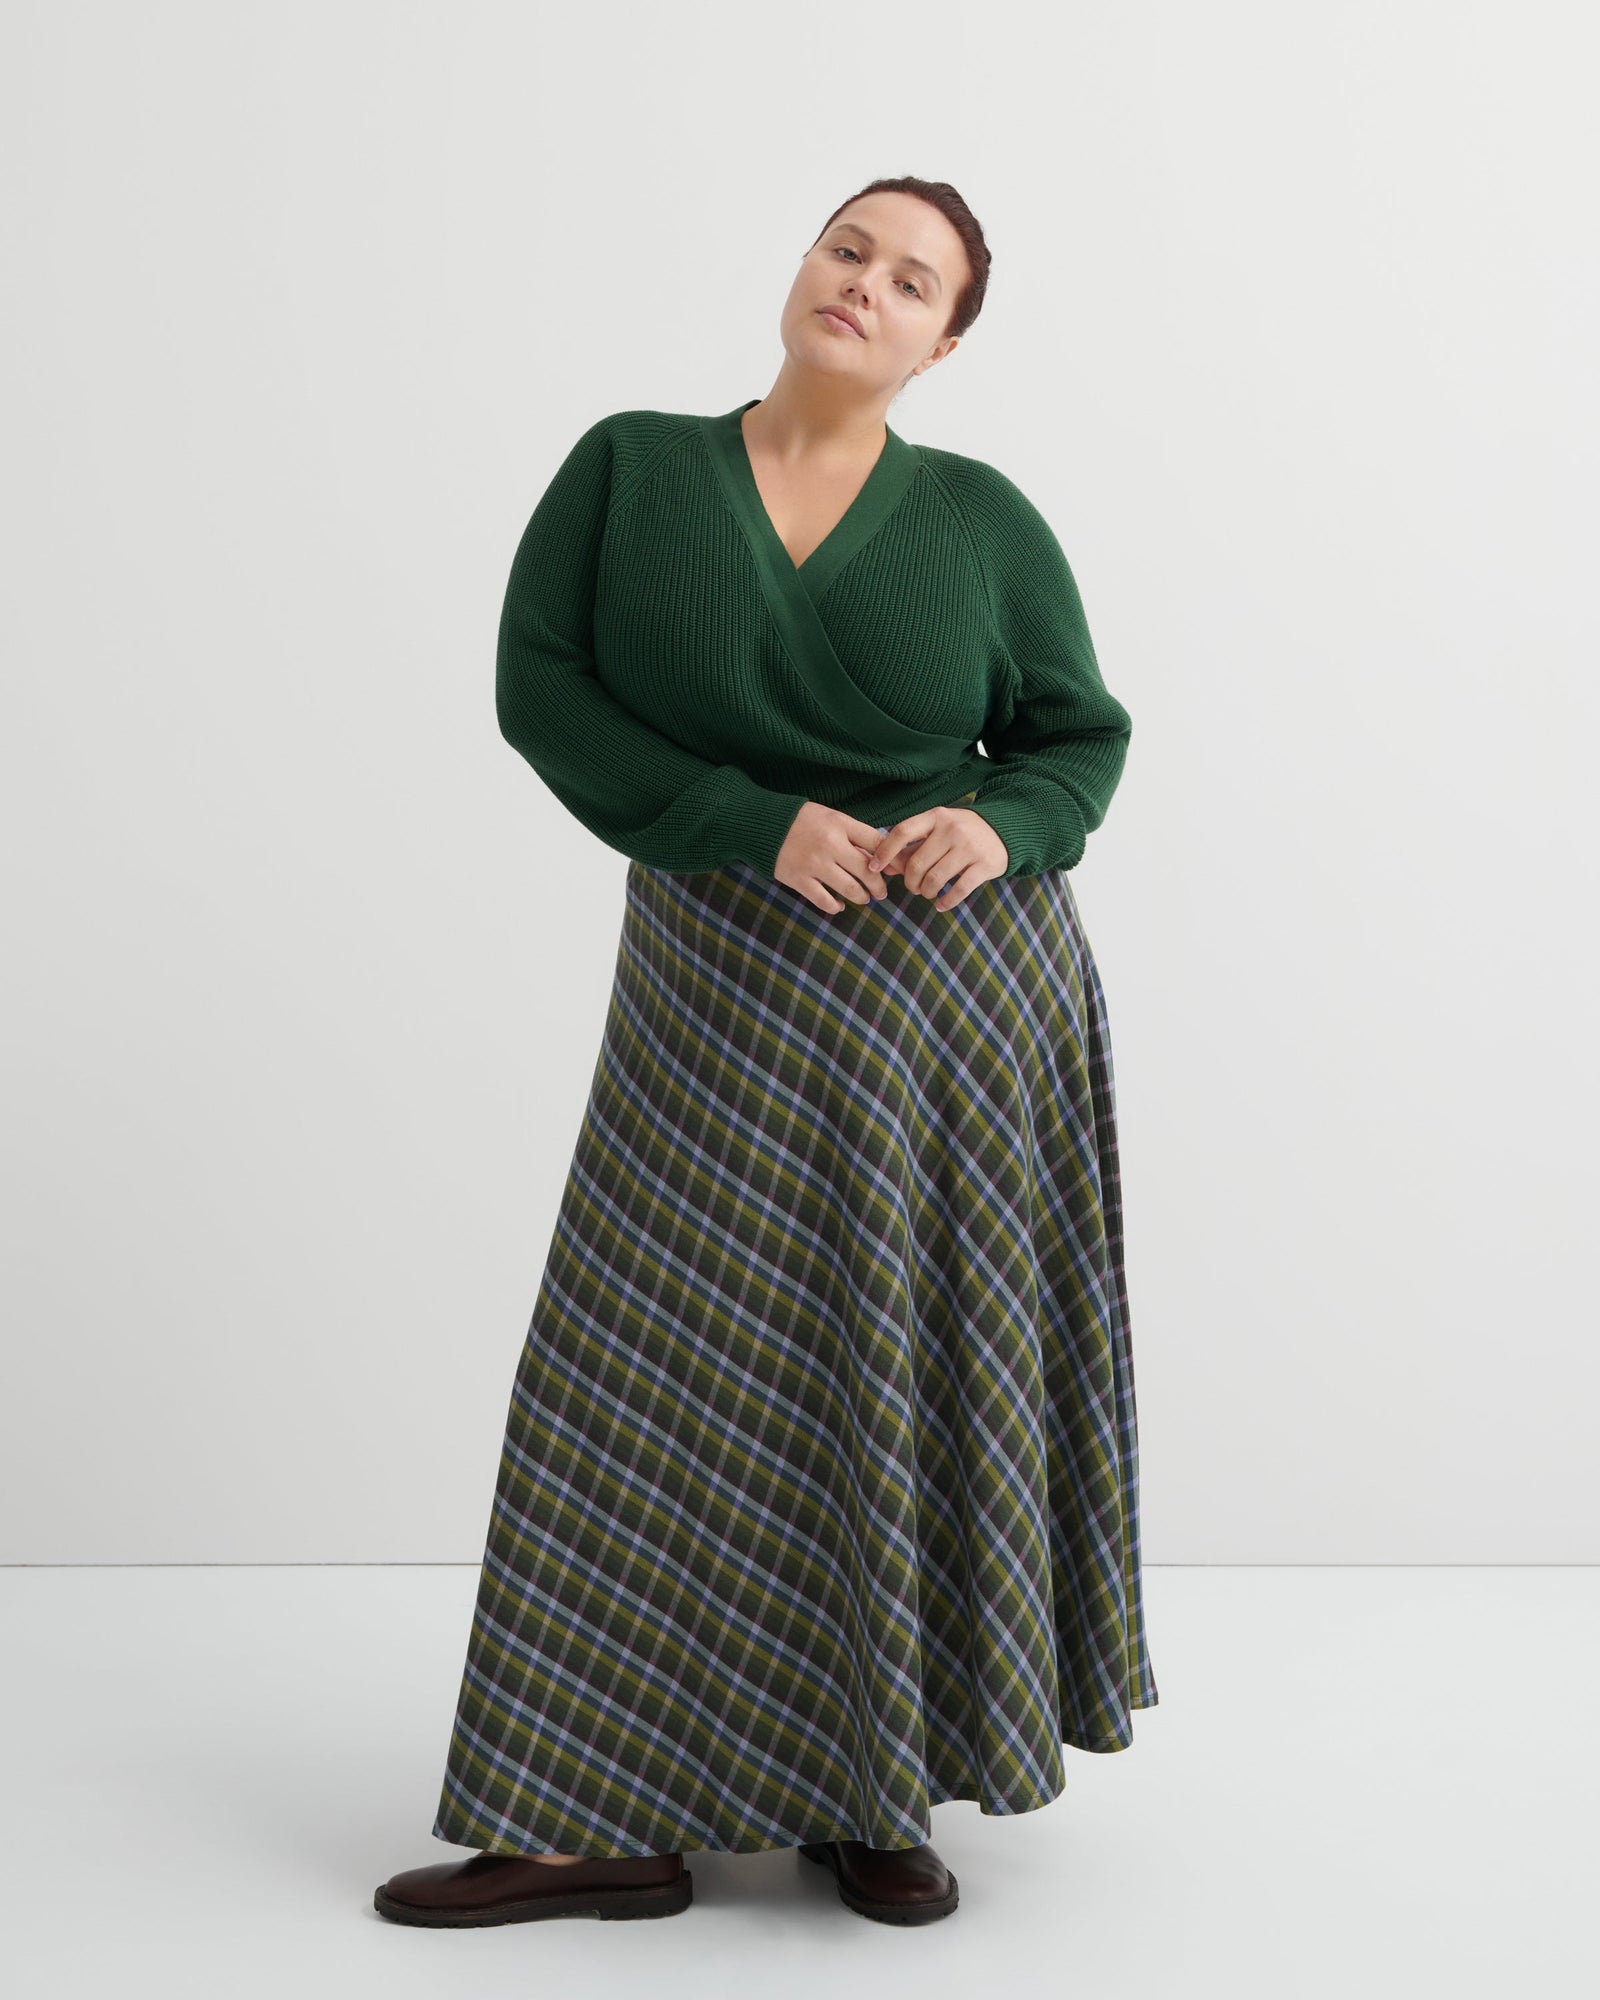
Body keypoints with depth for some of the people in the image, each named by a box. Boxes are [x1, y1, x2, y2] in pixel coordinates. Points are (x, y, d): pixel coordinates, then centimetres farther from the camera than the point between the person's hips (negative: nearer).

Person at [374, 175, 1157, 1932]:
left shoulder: (983, 516, 3)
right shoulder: (629, 468, 3)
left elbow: (1082, 731, 10)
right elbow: (539, 684, -4)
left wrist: (1003, 827, -13)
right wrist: (756, 824, -14)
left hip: (964, 995, 0)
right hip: (729, 1002, 0)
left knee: (923, 1382, 4)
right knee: (675, 1378, 0)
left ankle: (875, 1790, 19)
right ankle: (609, 1818, 9)